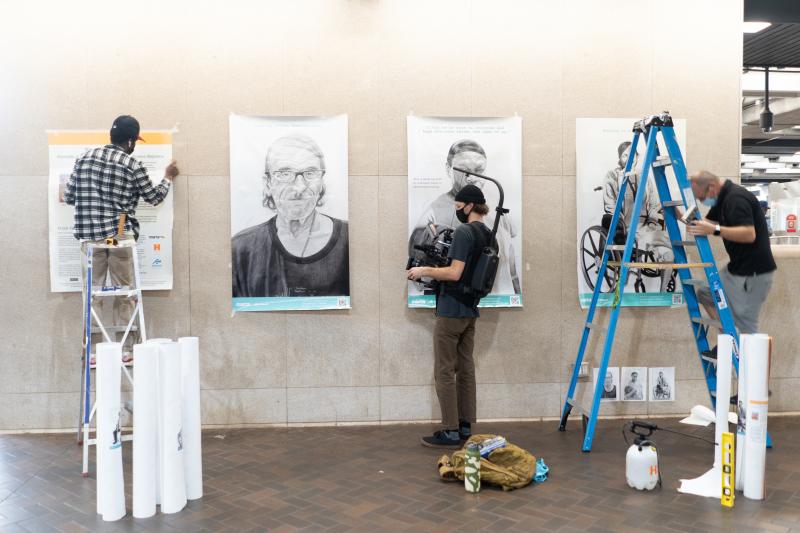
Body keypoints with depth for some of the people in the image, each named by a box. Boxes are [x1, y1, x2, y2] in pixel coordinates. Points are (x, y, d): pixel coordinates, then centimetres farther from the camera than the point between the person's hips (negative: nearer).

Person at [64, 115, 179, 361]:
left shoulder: (85, 158, 7)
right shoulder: (132, 165, -3)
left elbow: (68, 197, 11)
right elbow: (154, 197, 8)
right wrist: (168, 177, 25)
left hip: (90, 236, 3)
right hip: (121, 236, -3)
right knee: (125, 294, 6)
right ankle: (126, 351, 10)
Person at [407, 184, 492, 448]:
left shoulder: (463, 232, -16)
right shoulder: (487, 234, 12)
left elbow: (455, 273, -22)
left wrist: (425, 270, -10)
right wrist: (435, 272, 18)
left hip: (452, 310, -9)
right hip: (470, 310, 9)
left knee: (444, 371, -2)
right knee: (466, 368, 12)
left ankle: (450, 431, 2)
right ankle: (465, 427, 19)